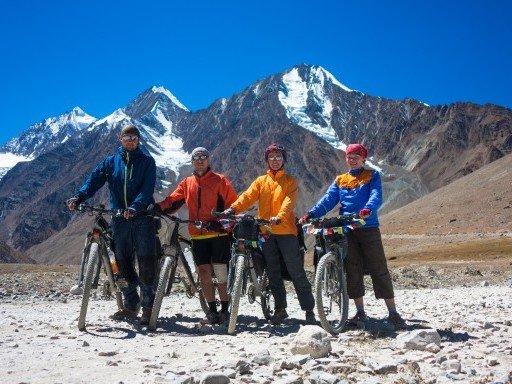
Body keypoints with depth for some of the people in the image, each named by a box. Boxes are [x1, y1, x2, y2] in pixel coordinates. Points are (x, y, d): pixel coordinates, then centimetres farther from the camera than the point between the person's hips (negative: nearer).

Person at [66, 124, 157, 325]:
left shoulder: (147, 161, 2)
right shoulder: (111, 161, 11)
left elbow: (147, 188, -11)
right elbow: (94, 180, -1)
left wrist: (135, 207, -29)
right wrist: (78, 197, -20)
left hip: (142, 216, -3)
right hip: (119, 217, 4)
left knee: (146, 260, -9)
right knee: (123, 262, 6)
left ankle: (148, 306, -1)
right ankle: (130, 305, 18)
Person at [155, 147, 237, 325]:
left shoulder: (220, 180, 4)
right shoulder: (187, 183, 15)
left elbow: (233, 204, 0)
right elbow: (173, 201, 4)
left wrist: (221, 222, -13)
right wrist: (159, 207, -15)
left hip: (218, 233, -3)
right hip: (198, 235, 3)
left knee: (220, 272, -4)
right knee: (204, 272, 2)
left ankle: (225, 309, 7)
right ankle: (212, 309, 12)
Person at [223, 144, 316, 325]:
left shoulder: (290, 181, 7)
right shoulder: (260, 181, 15)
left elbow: (289, 201, -11)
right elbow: (247, 196, -1)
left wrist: (279, 217, -31)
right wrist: (232, 209, -20)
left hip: (286, 231, -3)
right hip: (266, 232, 3)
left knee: (296, 272, -4)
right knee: (273, 273, 9)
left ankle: (309, 310, 2)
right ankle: (280, 309, 20)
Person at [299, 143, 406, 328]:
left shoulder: (372, 176, 6)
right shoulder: (339, 180, 16)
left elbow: (376, 196, -11)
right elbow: (328, 200, 4)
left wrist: (368, 209, -34)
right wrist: (311, 214, -14)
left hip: (369, 228, -3)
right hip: (346, 230, 4)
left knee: (379, 270, -4)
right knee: (353, 271, 5)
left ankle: (393, 313, 1)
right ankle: (360, 312, 15)